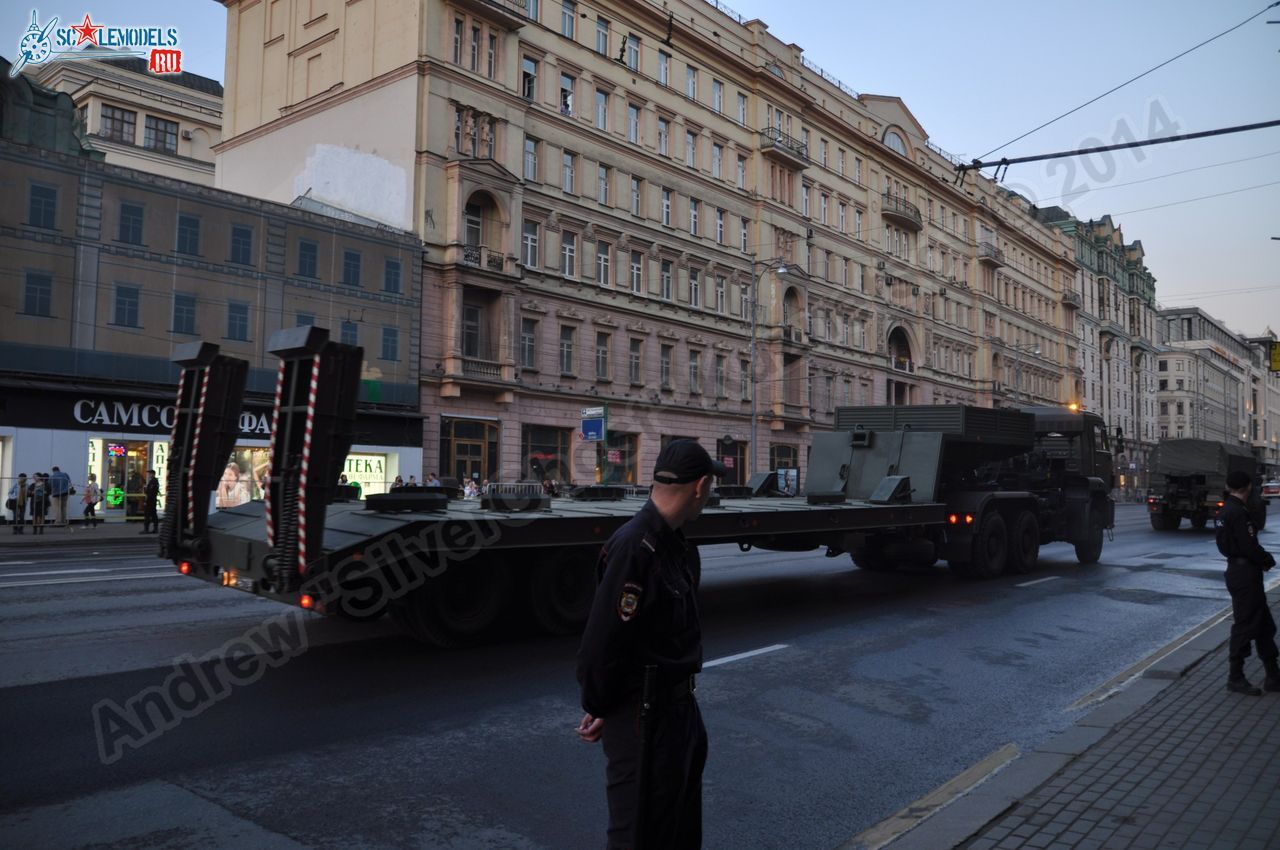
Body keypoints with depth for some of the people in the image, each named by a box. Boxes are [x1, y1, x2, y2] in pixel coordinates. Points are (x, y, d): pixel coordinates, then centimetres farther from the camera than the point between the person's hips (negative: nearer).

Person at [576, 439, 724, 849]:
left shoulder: (674, 543, 6)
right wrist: (599, 709, -11)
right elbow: (603, 639, -26)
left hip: (679, 704, 9)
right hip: (643, 714, -9)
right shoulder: (634, 547, -26)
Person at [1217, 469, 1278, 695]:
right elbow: (1250, 547, -22)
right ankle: (1235, 678, 9)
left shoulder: (1225, 511, 11)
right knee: (1245, 625, -1)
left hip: (1237, 571, 10)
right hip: (1245, 575, -10)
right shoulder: (1239, 512, -19)